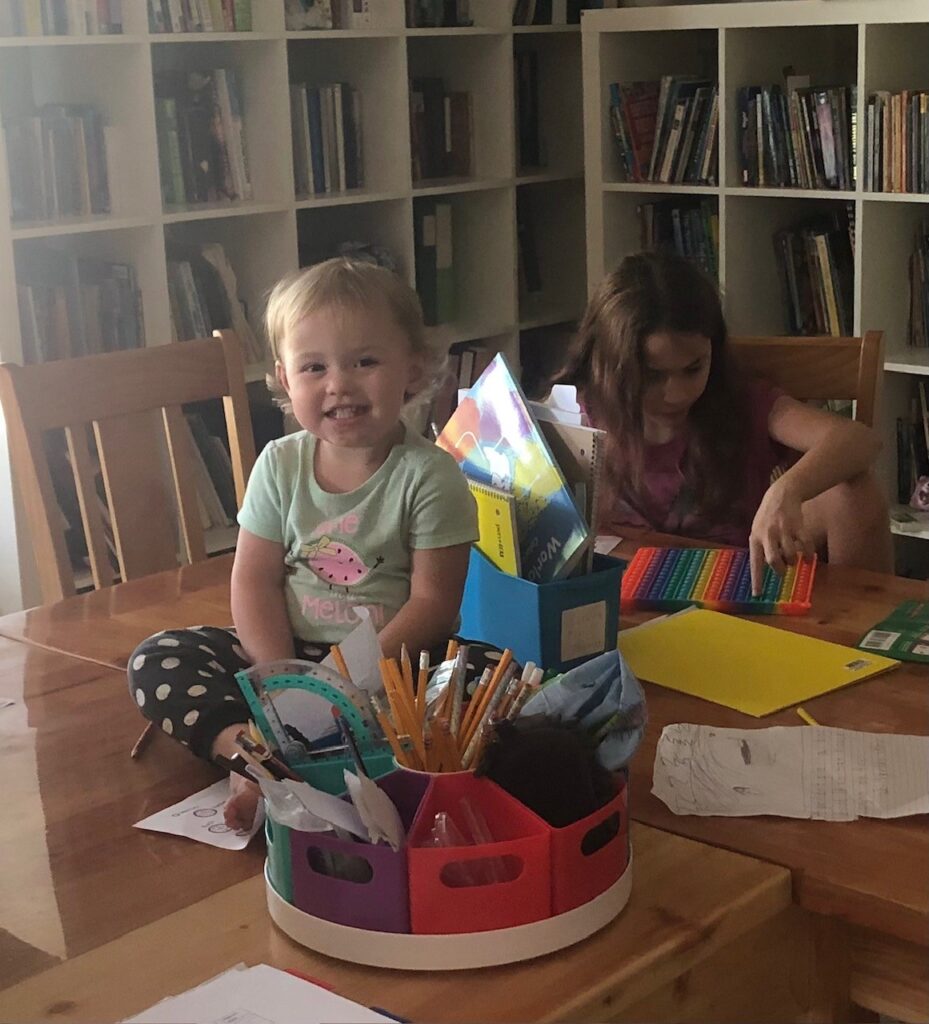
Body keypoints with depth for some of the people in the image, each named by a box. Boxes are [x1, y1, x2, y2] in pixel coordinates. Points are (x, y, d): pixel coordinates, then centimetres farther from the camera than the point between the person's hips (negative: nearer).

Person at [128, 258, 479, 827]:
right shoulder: (280, 465, 2)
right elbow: (255, 581, 0)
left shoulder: (428, 476, -10)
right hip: (288, 652, 4)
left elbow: (433, 604, -13)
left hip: (394, 659, -4)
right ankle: (239, 743, -33)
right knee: (157, 660, -10)